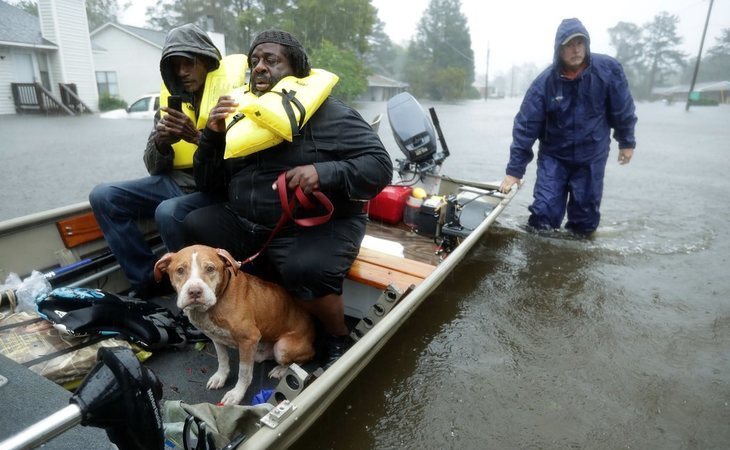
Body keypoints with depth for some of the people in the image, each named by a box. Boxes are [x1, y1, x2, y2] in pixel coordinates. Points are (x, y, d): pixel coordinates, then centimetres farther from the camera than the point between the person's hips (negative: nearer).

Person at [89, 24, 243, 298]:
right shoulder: (171, 99, 11)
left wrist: (196, 136, -24)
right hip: (175, 182, 7)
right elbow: (154, 167, 10)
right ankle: (149, 281, -1)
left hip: (217, 188, -6)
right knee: (103, 197, -6)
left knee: (168, 213, -33)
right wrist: (161, 142, -11)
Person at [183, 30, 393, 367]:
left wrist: (323, 172, -26)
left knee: (305, 272, -33)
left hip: (319, 226, -5)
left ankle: (339, 340, 0)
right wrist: (212, 135, -4)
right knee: (193, 229, -10)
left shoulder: (327, 113, -4)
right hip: (246, 225, 6)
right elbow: (207, 184, 12)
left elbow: (379, 165, -12)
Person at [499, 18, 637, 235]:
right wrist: (515, 170, -18)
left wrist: (626, 142, 10)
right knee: (544, 213, -7)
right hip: (553, 156, -1)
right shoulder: (544, 82, -16)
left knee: (585, 219, 7)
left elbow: (622, 109, 1)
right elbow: (525, 126, -17)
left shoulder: (608, 69, -13)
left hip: (592, 157, 1)